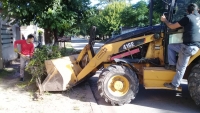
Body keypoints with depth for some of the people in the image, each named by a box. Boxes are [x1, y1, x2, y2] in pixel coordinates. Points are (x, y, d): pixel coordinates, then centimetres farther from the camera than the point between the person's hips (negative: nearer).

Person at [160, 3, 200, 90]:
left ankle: (174, 85, 11)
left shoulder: (188, 18, -9)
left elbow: (172, 26, -5)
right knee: (170, 46, 18)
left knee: (181, 67, 2)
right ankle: (173, 65, 17)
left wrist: (165, 20, 11)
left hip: (188, 46, -7)